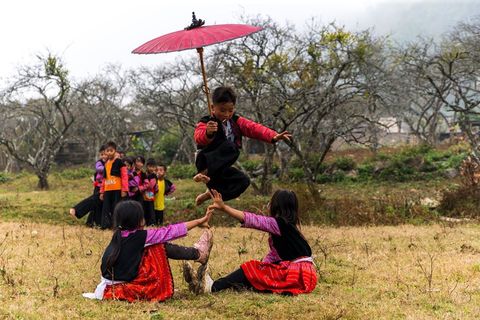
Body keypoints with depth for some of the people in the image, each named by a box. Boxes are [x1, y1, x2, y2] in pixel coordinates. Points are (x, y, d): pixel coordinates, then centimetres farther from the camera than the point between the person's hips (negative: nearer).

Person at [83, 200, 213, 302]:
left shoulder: (119, 235, 3)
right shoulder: (139, 236, -16)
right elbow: (170, 232, -8)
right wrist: (199, 221, 1)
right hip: (125, 290, -7)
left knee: (157, 243, 7)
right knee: (158, 247, -3)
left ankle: (195, 253, 22)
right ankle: (197, 254, 15)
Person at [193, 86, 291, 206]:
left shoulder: (236, 122, 7)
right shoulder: (206, 123, -12)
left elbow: (254, 128, -7)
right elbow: (199, 138, -33)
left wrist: (273, 136, -24)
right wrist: (208, 133, -58)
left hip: (220, 167, 8)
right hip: (206, 161, -8)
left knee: (243, 181, -7)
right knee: (230, 147, -31)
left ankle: (212, 193, 5)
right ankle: (204, 173, -29)